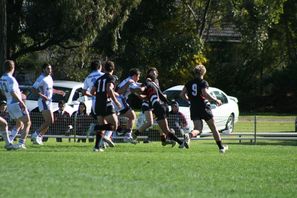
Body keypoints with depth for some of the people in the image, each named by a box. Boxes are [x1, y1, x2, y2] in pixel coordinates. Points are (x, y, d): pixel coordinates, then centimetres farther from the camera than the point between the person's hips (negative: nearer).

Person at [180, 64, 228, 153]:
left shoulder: (189, 83, 8)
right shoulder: (203, 83, -8)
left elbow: (182, 94, 9)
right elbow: (205, 94, -21)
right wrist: (216, 100, -10)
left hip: (193, 109, 4)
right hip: (204, 108, -4)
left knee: (197, 129, -1)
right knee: (213, 128, 11)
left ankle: (189, 135, -36)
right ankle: (221, 147, 18)